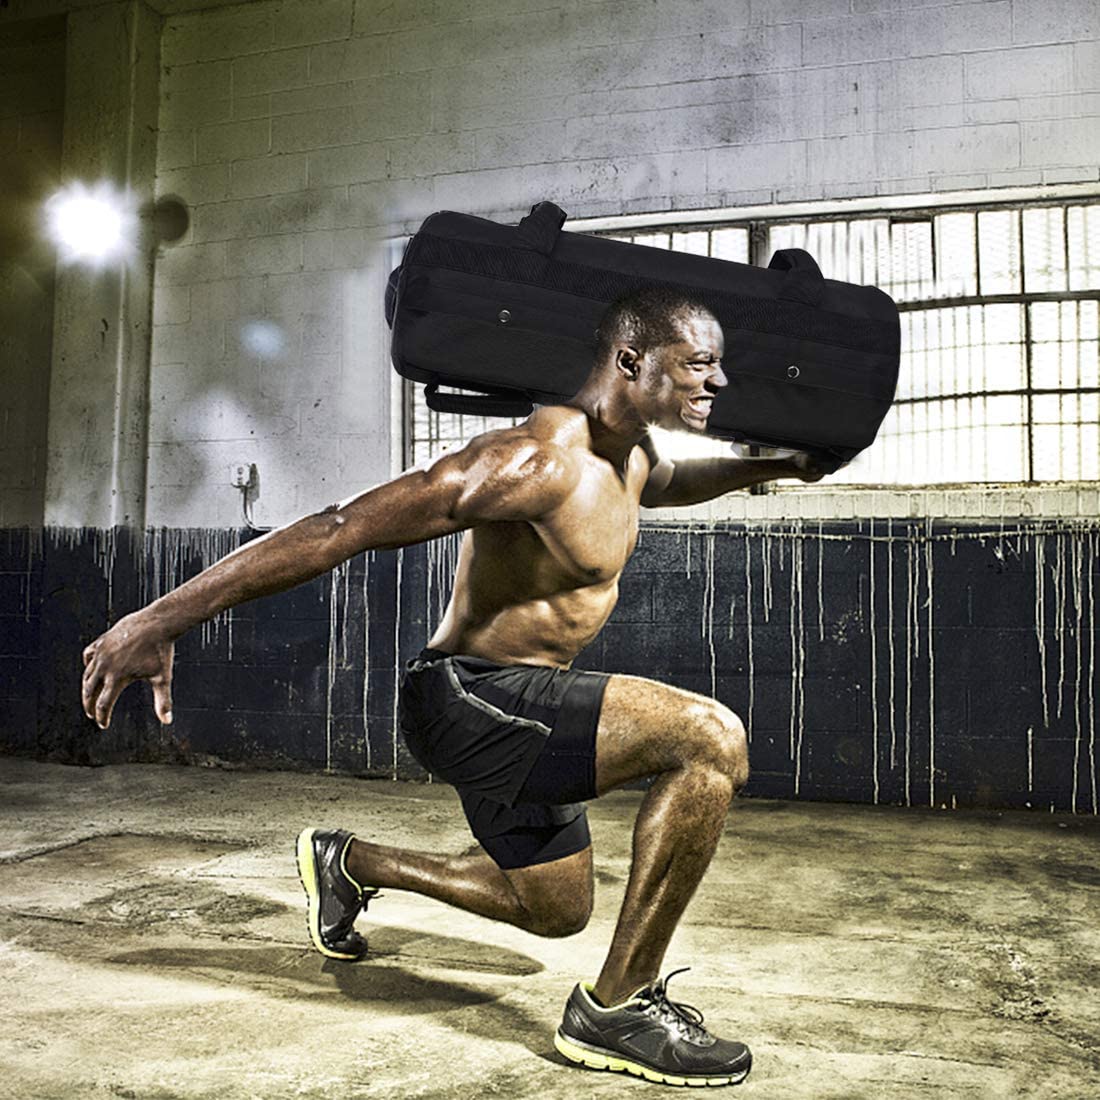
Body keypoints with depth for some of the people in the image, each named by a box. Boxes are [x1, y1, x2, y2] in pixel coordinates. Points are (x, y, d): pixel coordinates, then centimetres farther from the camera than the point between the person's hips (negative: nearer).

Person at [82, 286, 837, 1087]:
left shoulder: (629, 455, 6)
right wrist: (165, 618, -29)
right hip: (469, 700, -10)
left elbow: (670, 483, 35)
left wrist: (769, 468, 22)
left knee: (556, 911, 26)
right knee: (712, 741, -27)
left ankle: (345, 863, 41)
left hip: (512, 707, 10)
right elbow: (345, 527, -28)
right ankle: (616, 1008, -11)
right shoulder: (538, 458, -25)